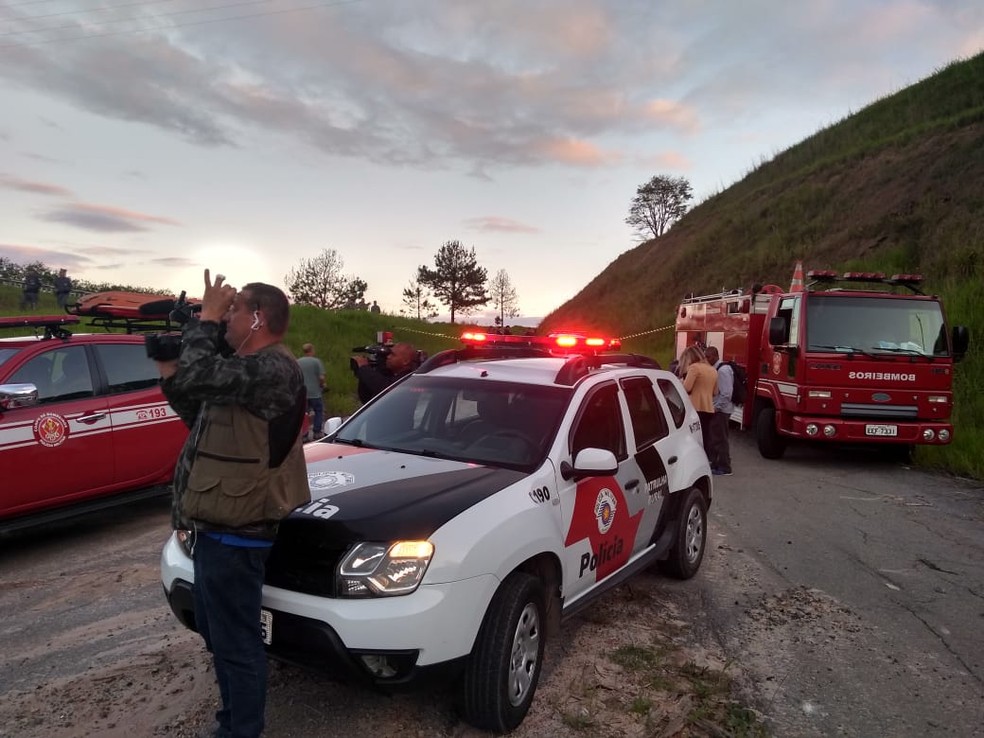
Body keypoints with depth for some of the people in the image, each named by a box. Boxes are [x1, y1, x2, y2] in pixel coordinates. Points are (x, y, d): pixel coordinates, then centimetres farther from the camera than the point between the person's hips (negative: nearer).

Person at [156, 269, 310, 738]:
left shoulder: (273, 368, -20)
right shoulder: (245, 368, 14)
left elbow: (197, 376, -32)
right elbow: (198, 412, 23)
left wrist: (206, 318, -17)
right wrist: (168, 371, 10)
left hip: (234, 532, -11)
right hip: (216, 526, 11)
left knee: (236, 642, 3)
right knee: (218, 635, 24)